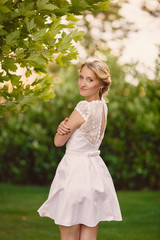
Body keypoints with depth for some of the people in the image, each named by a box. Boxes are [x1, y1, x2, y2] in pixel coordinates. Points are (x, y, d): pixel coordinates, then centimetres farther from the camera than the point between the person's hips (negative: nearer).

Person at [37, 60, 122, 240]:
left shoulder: (85, 107, -17)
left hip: (75, 171, -8)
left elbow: (58, 142, -9)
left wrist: (63, 129, 10)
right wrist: (64, 126, -11)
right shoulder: (102, 106, 9)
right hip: (95, 170, 8)